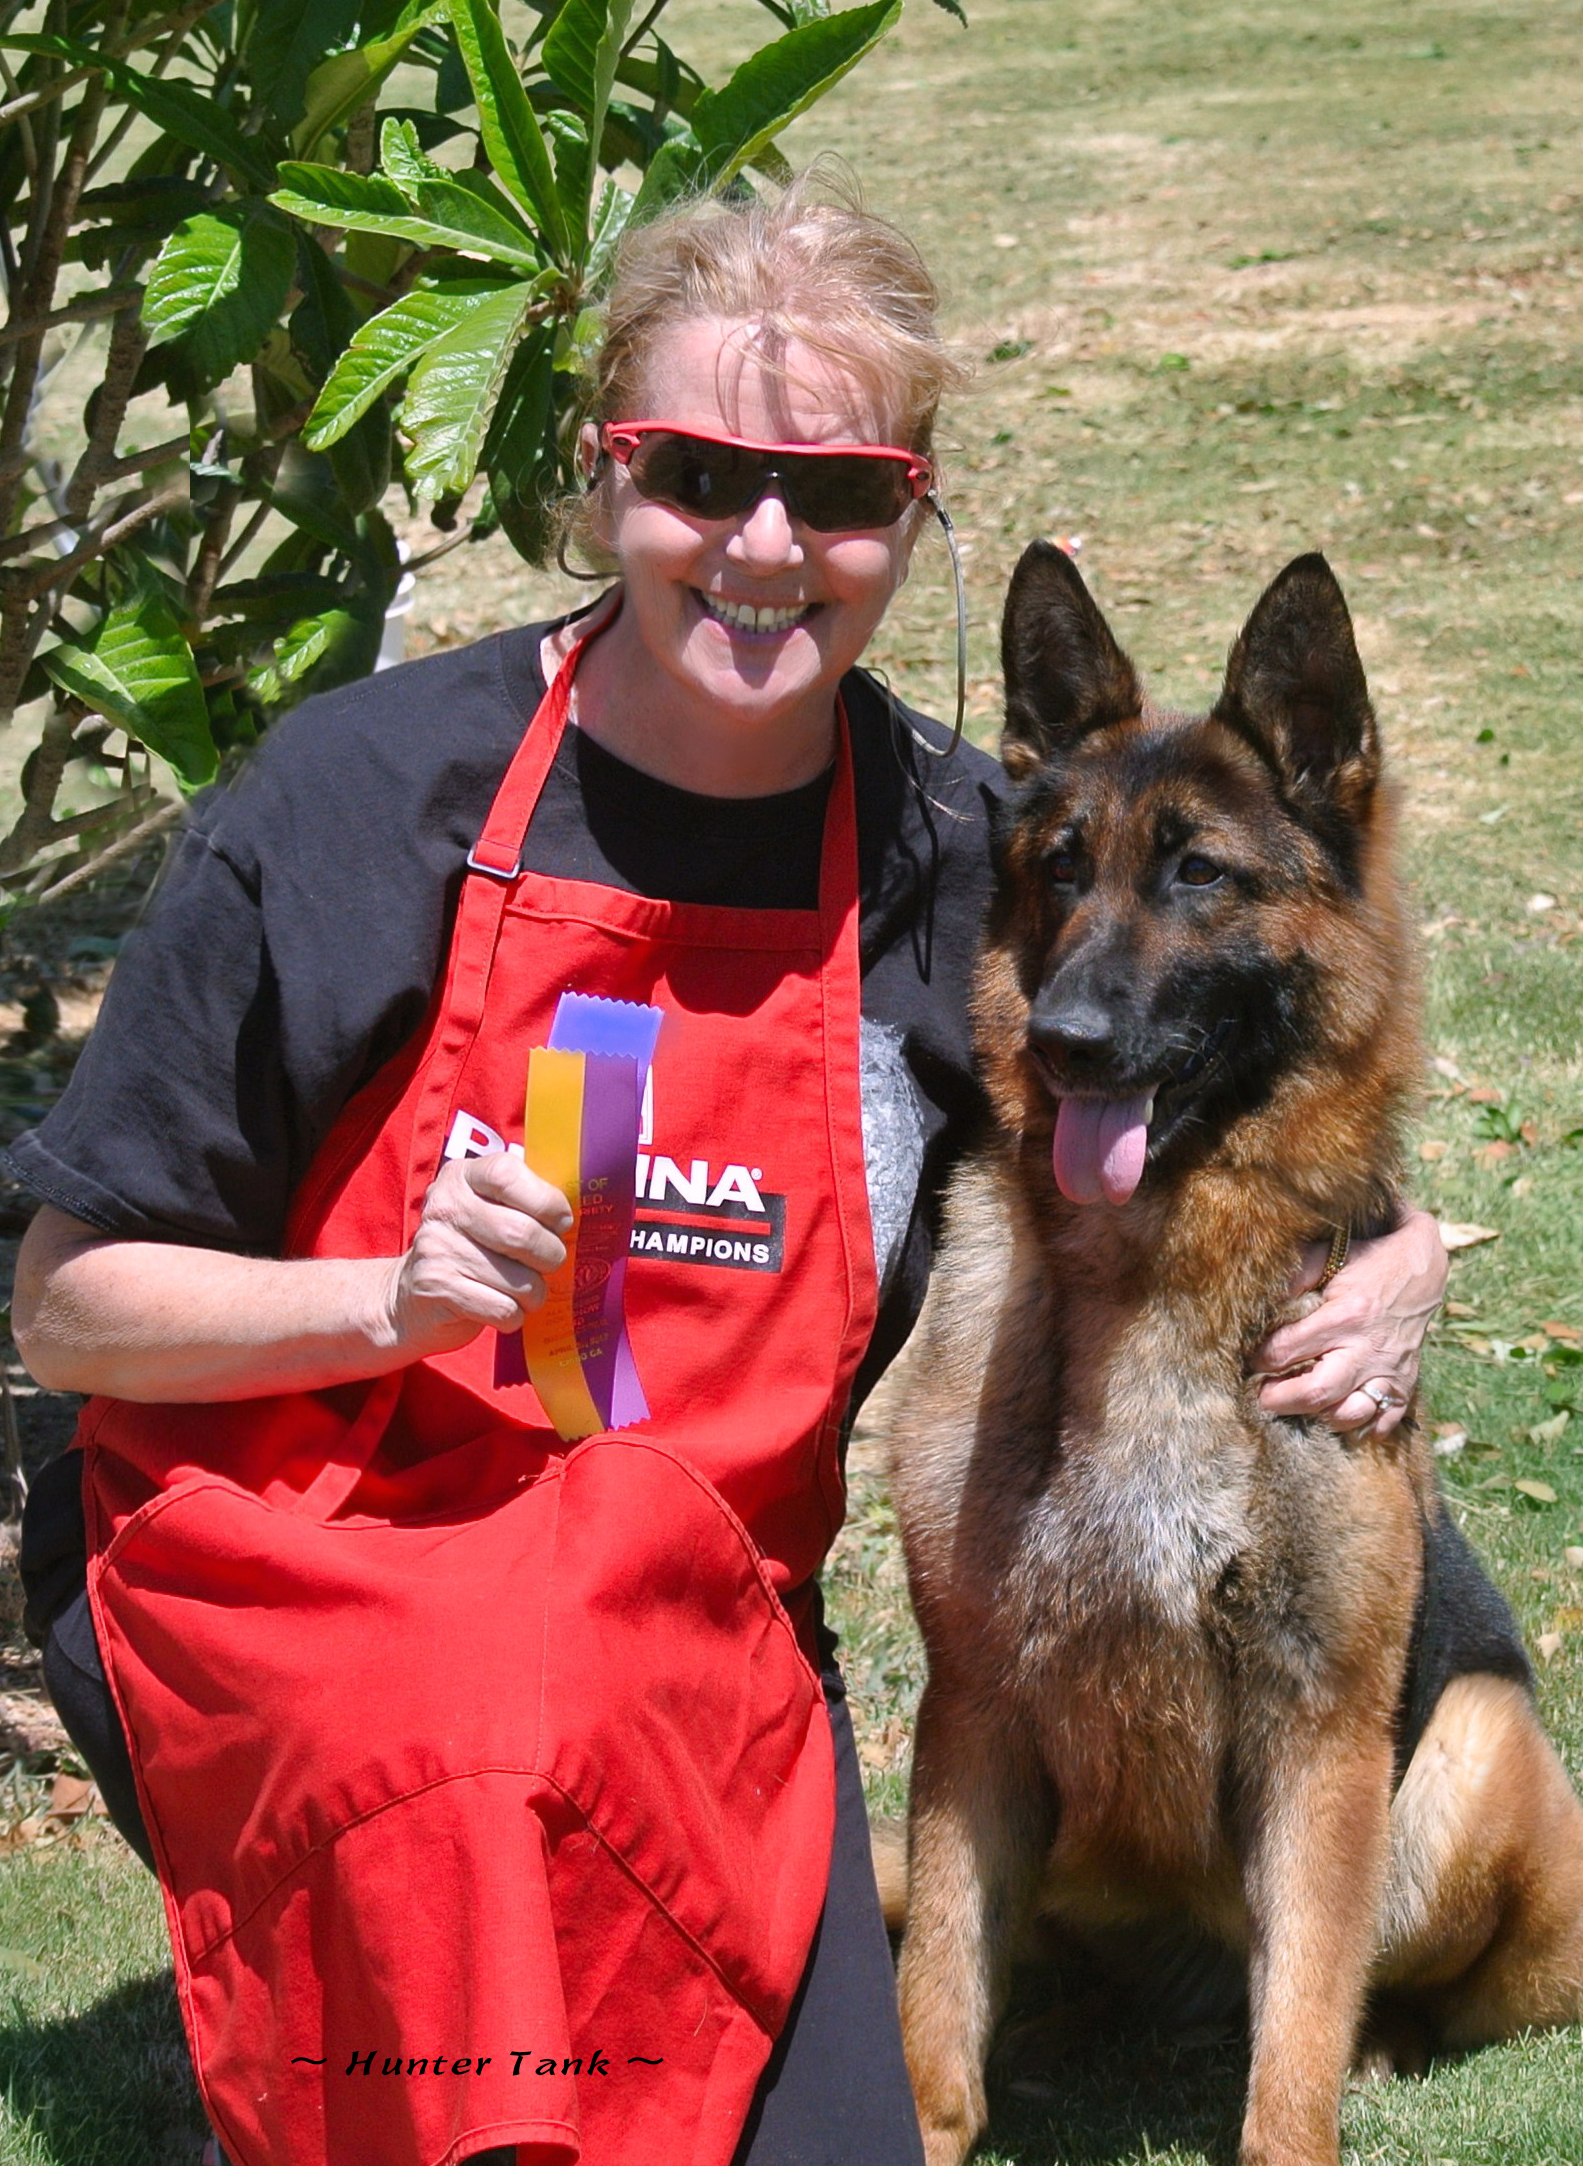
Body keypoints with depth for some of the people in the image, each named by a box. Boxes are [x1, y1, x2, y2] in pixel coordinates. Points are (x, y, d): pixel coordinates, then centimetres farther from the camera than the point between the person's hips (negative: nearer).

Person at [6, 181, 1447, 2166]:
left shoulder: (960, 857, 0)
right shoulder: (362, 799, -9)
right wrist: (393, 1301, -22)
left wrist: (1387, 1262, -3)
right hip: (301, 1596, -3)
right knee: (545, 1742, -36)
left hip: (704, 1641, 4)